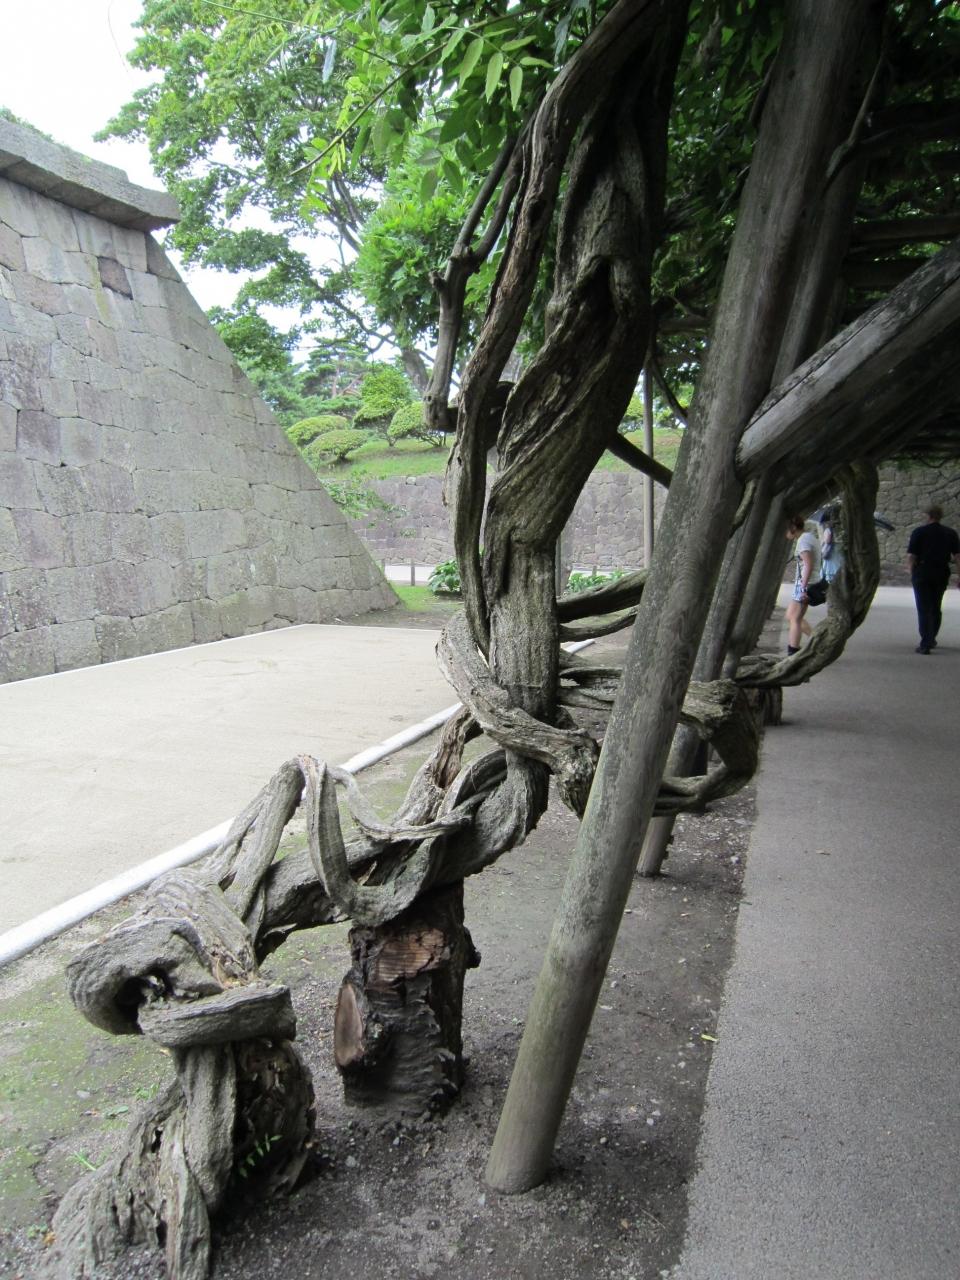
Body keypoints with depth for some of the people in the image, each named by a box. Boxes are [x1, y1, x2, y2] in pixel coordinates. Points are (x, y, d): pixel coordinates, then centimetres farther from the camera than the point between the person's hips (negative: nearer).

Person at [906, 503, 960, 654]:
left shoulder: (919, 532, -4)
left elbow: (911, 557, -6)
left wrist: (912, 573, 8)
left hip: (922, 574, -3)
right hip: (942, 574, 4)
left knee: (924, 609, -3)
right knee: (936, 608, 19)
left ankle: (925, 643, -12)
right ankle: (931, 640, 32)